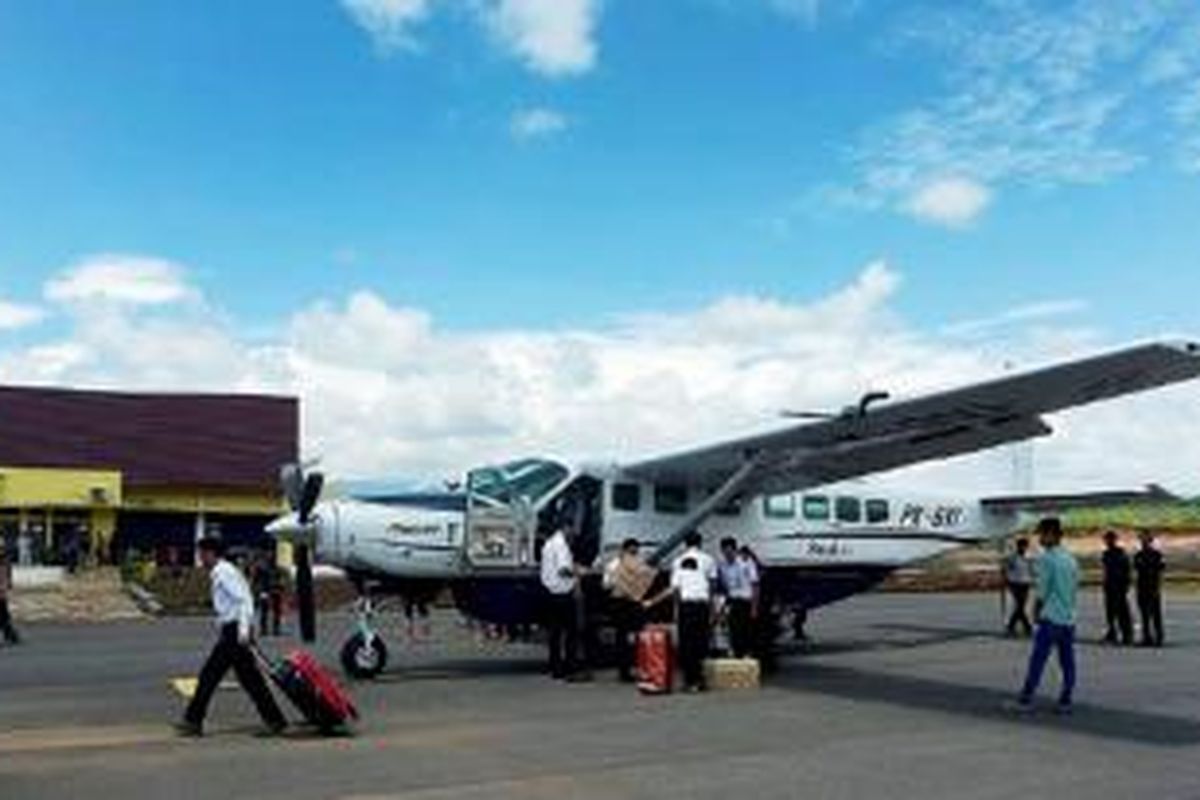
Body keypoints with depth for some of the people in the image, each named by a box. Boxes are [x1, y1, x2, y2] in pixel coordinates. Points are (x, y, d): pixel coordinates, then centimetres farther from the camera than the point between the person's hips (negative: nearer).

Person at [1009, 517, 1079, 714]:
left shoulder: (1046, 558, -10)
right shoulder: (1071, 559, 11)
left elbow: (1043, 591, -9)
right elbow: (1075, 589, 14)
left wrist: (1036, 612, 3)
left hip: (1051, 618, -7)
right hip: (1069, 618, 7)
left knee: (1037, 660, -4)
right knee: (1067, 662, 7)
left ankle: (1026, 699, -2)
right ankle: (1065, 701, 8)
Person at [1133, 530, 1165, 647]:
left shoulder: (1157, 555, -7)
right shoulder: (1138, 556, 9)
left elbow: (1160, 574, -8)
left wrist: (1159, 589, -14)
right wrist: (1137, 588, 9)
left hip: (1154, 590, -5)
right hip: (1142, 590, 5)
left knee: (1156, 615, -1)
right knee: (1145, 615, 6)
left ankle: (1158, 638, 6)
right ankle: (1147, 638, 11)